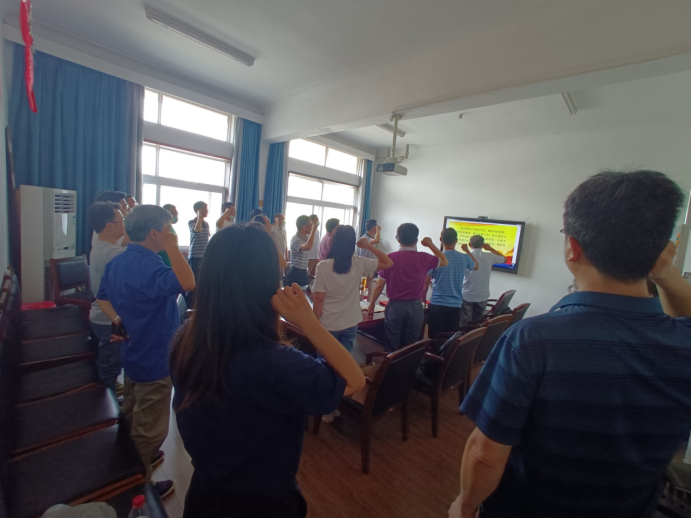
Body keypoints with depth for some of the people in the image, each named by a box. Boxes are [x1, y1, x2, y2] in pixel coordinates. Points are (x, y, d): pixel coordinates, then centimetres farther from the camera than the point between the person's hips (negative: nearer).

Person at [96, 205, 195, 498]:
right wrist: (172, 246, -37)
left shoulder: (117, 262, 2)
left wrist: (119, 318, 6)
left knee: (131, 416, 29)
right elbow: (187, 283, -46)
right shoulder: (149, 265, -30)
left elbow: (102, 297, 13)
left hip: (133, 352, 10)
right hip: (155, 360, -10)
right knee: (150, 429, 10)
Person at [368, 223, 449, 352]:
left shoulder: (390, 258, -9)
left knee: (393, 347, 10)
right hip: (415, 307, 1)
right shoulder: (424, 258, -6)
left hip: (395, 306, -1)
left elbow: (380, 285, -4)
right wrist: (431, 245, 18)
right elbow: (445, 262, 14)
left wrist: (372, 303, 10)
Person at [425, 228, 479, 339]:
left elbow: (426, 281, -5)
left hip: (437, 304, -2)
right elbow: (476, 266, 24)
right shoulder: (465, 258, 0)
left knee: (435, 338, 5)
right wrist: (467, 250, 35)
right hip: (455, 305, 3)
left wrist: (423, 297, 11)